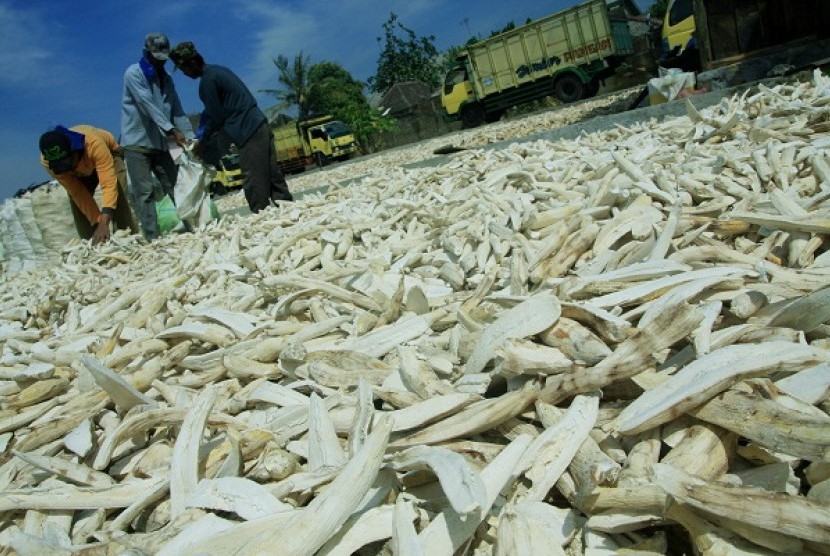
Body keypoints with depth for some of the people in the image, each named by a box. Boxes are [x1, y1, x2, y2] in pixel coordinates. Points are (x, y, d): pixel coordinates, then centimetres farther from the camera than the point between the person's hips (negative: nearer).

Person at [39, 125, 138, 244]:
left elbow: (109, 184, -50)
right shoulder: (46, 161, -32)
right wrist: (98, 223, -35)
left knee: (118, 201, -25)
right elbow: (78, 194, -28)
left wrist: (104, 224, -59)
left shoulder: (94, 144, -45)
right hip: (79, 172, 3)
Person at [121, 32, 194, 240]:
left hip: (160, 143, 6)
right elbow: (148, 105, -19)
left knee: (174, 187, 3)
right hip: (137, 142, -6)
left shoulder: (166, 78, 14)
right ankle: (152, 237, -10)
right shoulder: (134, 73, -6)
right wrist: (172, 130, -29)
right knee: (145, 191, -8)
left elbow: (177, 110, 5)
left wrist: (190, 137, -9)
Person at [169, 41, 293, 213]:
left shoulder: (207, 81, -10)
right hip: (259, 125, 9)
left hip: (248, 132, -9)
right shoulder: (217, 70, 19)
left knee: (254, 183, -6)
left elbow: (216, 116, -7)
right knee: (273, 174, 9)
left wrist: (202, 142, 6)